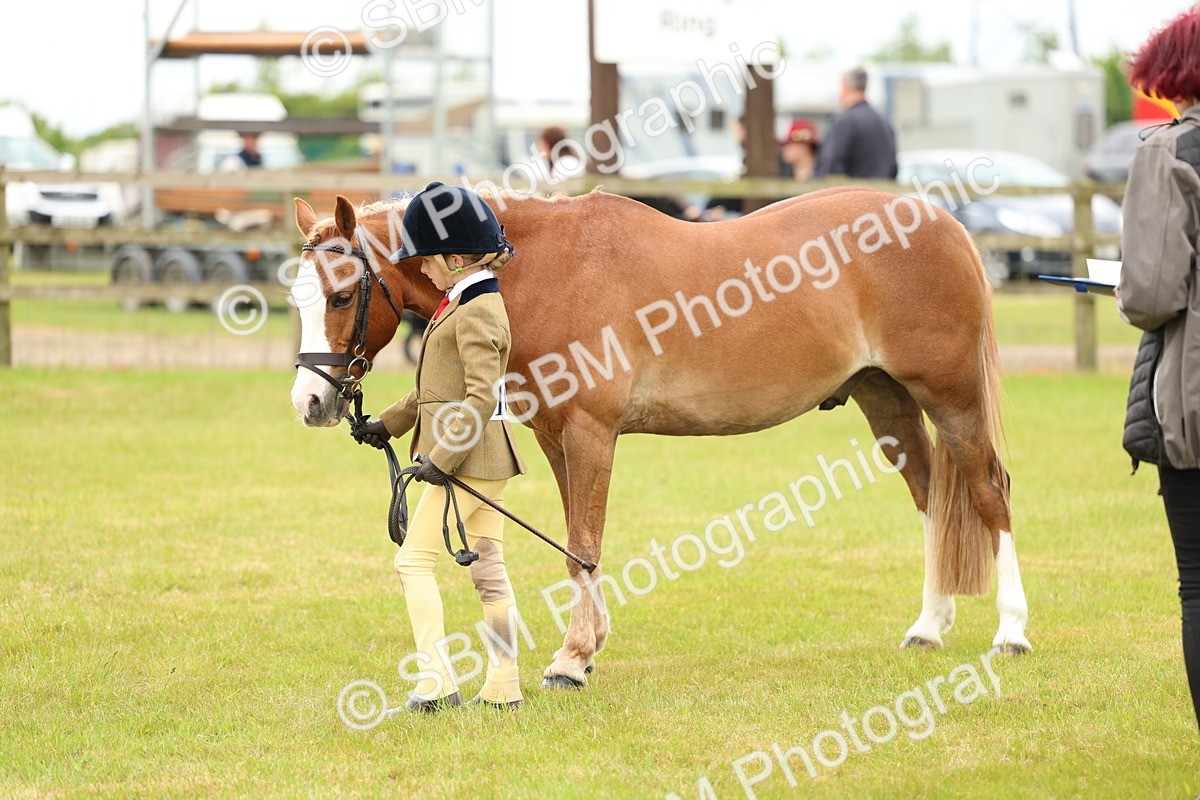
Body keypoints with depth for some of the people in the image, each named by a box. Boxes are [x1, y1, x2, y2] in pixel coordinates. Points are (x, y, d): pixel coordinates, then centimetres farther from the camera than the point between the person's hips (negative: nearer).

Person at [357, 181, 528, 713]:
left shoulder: (475, 313, -17)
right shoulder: (468, 302, 15)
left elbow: (481, 398, -24)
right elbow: (440, 386, 25)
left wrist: (442, 458, -23)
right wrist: (391, 423, 27)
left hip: (466, 456, -10)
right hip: (483, 458, 10)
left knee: (414, 560, -7)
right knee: (489, 568, 10)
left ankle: (436, 682, -10)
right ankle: (503, 687, 12)